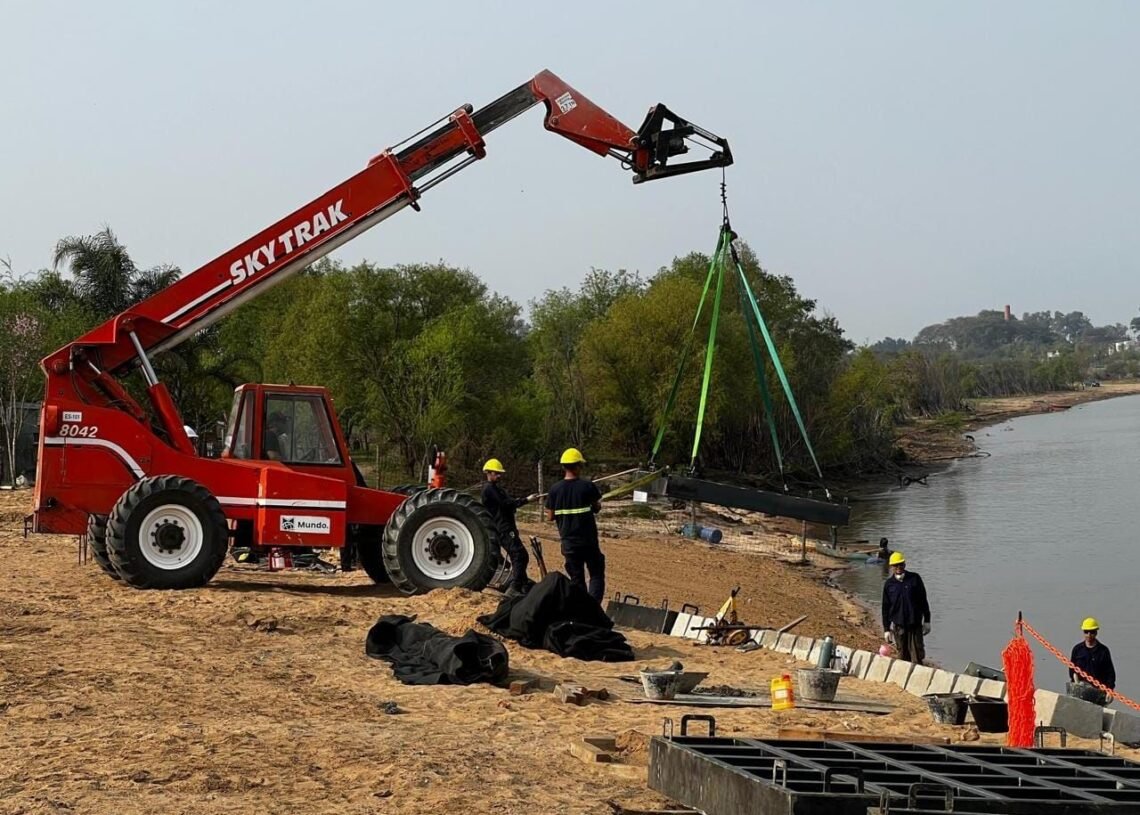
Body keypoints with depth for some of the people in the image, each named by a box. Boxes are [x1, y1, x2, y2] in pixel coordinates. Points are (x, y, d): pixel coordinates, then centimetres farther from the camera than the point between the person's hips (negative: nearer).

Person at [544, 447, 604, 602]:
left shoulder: (555, 489, -4)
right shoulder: (588, 486, -10)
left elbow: (550, 517, 0)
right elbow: (597, 508, 1)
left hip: (568, 542, 2)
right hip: (588, 541, -2)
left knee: (576, 579, 13)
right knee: (596, 574, 7)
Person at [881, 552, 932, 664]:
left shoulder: (914, 578, 0)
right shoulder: (889, 584, 3)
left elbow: (923, 600, 5)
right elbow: (885, 608, 7)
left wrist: (927, 621, 3)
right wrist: (886, 629, 5)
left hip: (915, 624, -1)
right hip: (898, 626, 1)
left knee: (917, 656, -3)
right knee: (903, 656, 6)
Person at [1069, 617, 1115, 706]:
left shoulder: (1103, 650, 3)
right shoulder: (1077, 649, 7)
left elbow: (1110, 672, 4)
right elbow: (1072, 668, 15)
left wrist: (1110, 690, -4)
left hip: (1098, 689, -1)